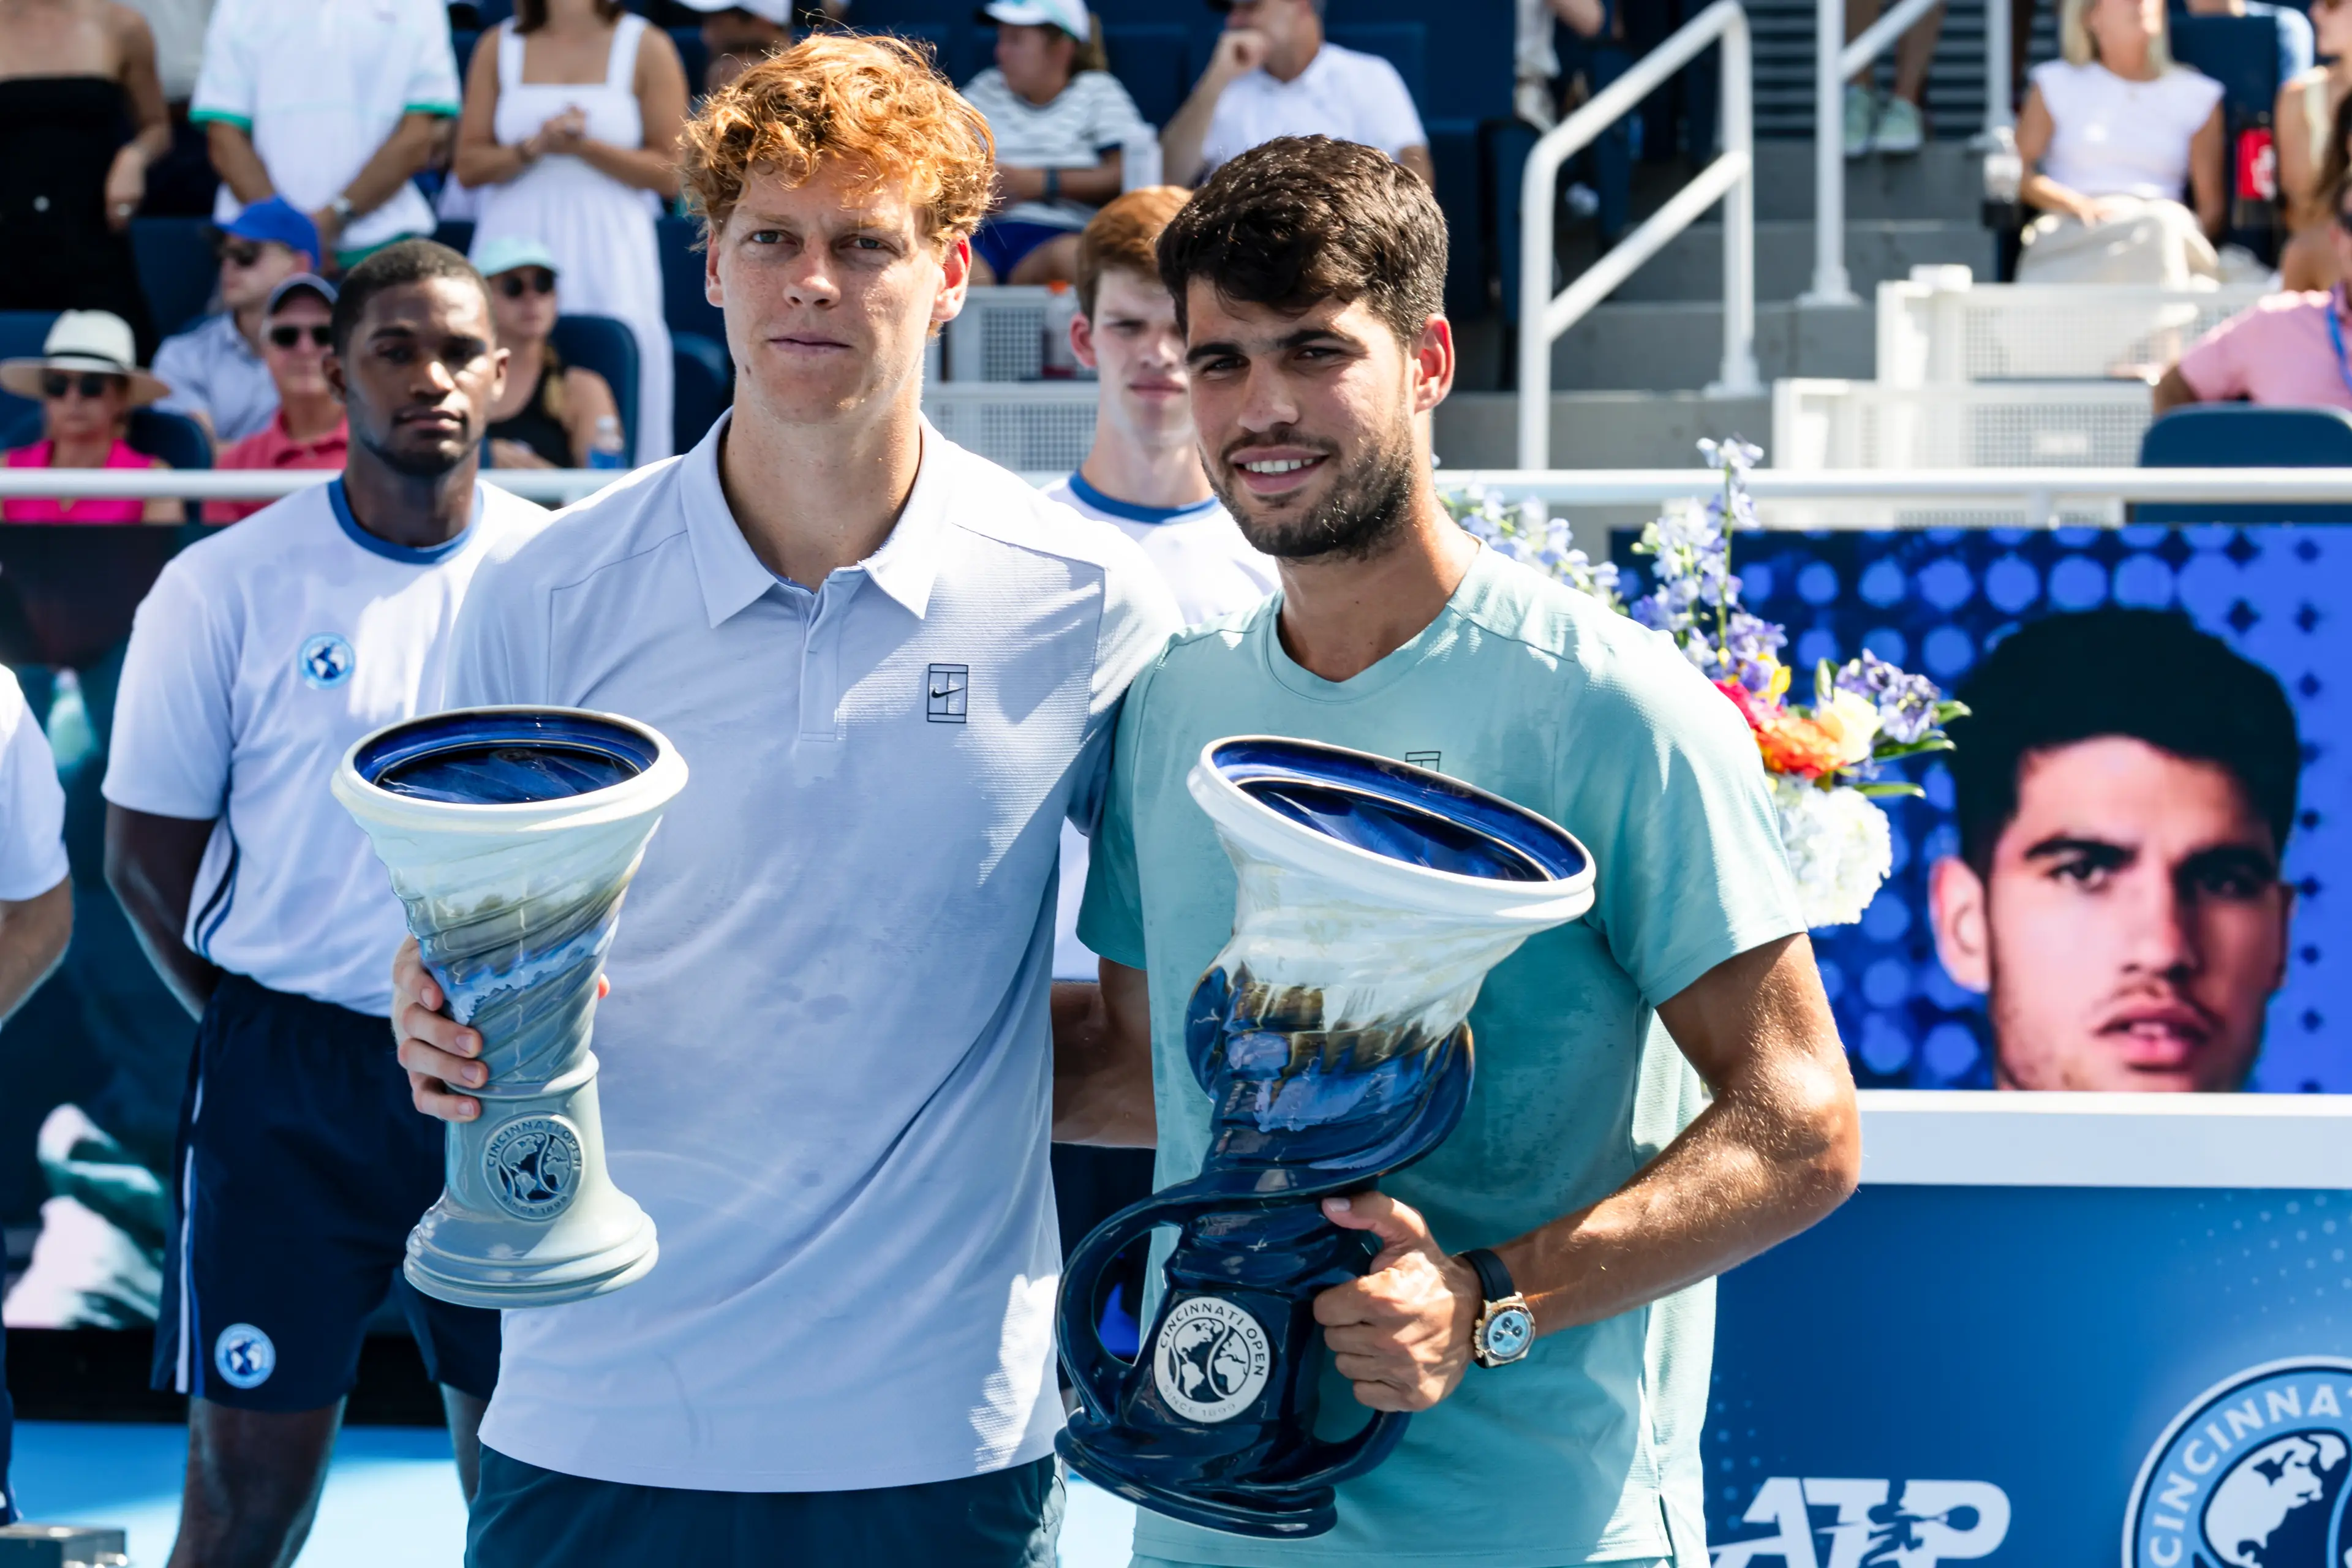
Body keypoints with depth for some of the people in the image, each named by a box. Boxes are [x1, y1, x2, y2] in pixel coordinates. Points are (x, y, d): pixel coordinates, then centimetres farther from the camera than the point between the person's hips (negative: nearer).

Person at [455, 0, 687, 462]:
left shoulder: (646, 47, 5)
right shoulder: (500, 48, 11)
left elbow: (670, 173, -1)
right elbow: (469, 166, 6)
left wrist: (585, 146, -12)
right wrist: (535, 146, -11)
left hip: (607, 243, -2)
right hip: (516, 237, 2)